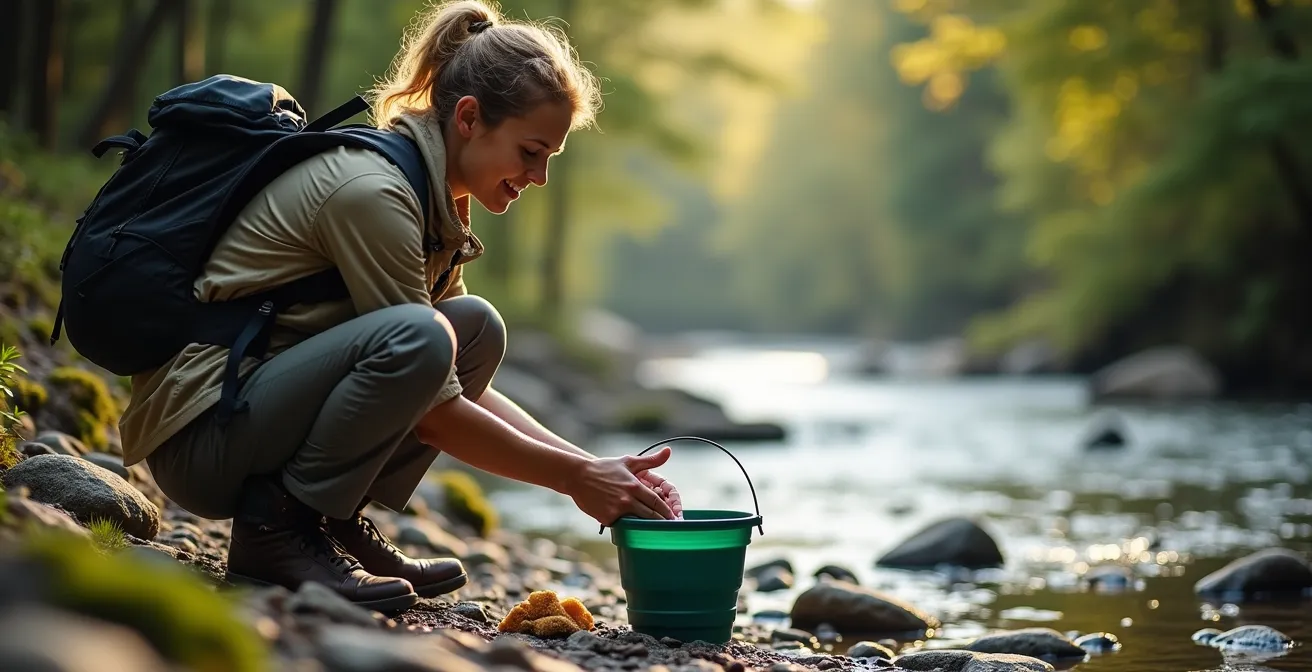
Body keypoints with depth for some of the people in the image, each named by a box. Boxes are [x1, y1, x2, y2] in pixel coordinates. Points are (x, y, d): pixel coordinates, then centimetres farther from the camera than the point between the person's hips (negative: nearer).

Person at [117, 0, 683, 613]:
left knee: (478, 330, 4)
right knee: (418, 337, -30)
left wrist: (596, 467, 3)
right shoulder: (371, 192, -20)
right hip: (197, 434, -10)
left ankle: (337, 523, 1)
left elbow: (462, 386, 12)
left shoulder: (436, 204, 9)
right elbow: (435, 415, -18)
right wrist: (573, 478, -12)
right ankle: (276, 531, -14)